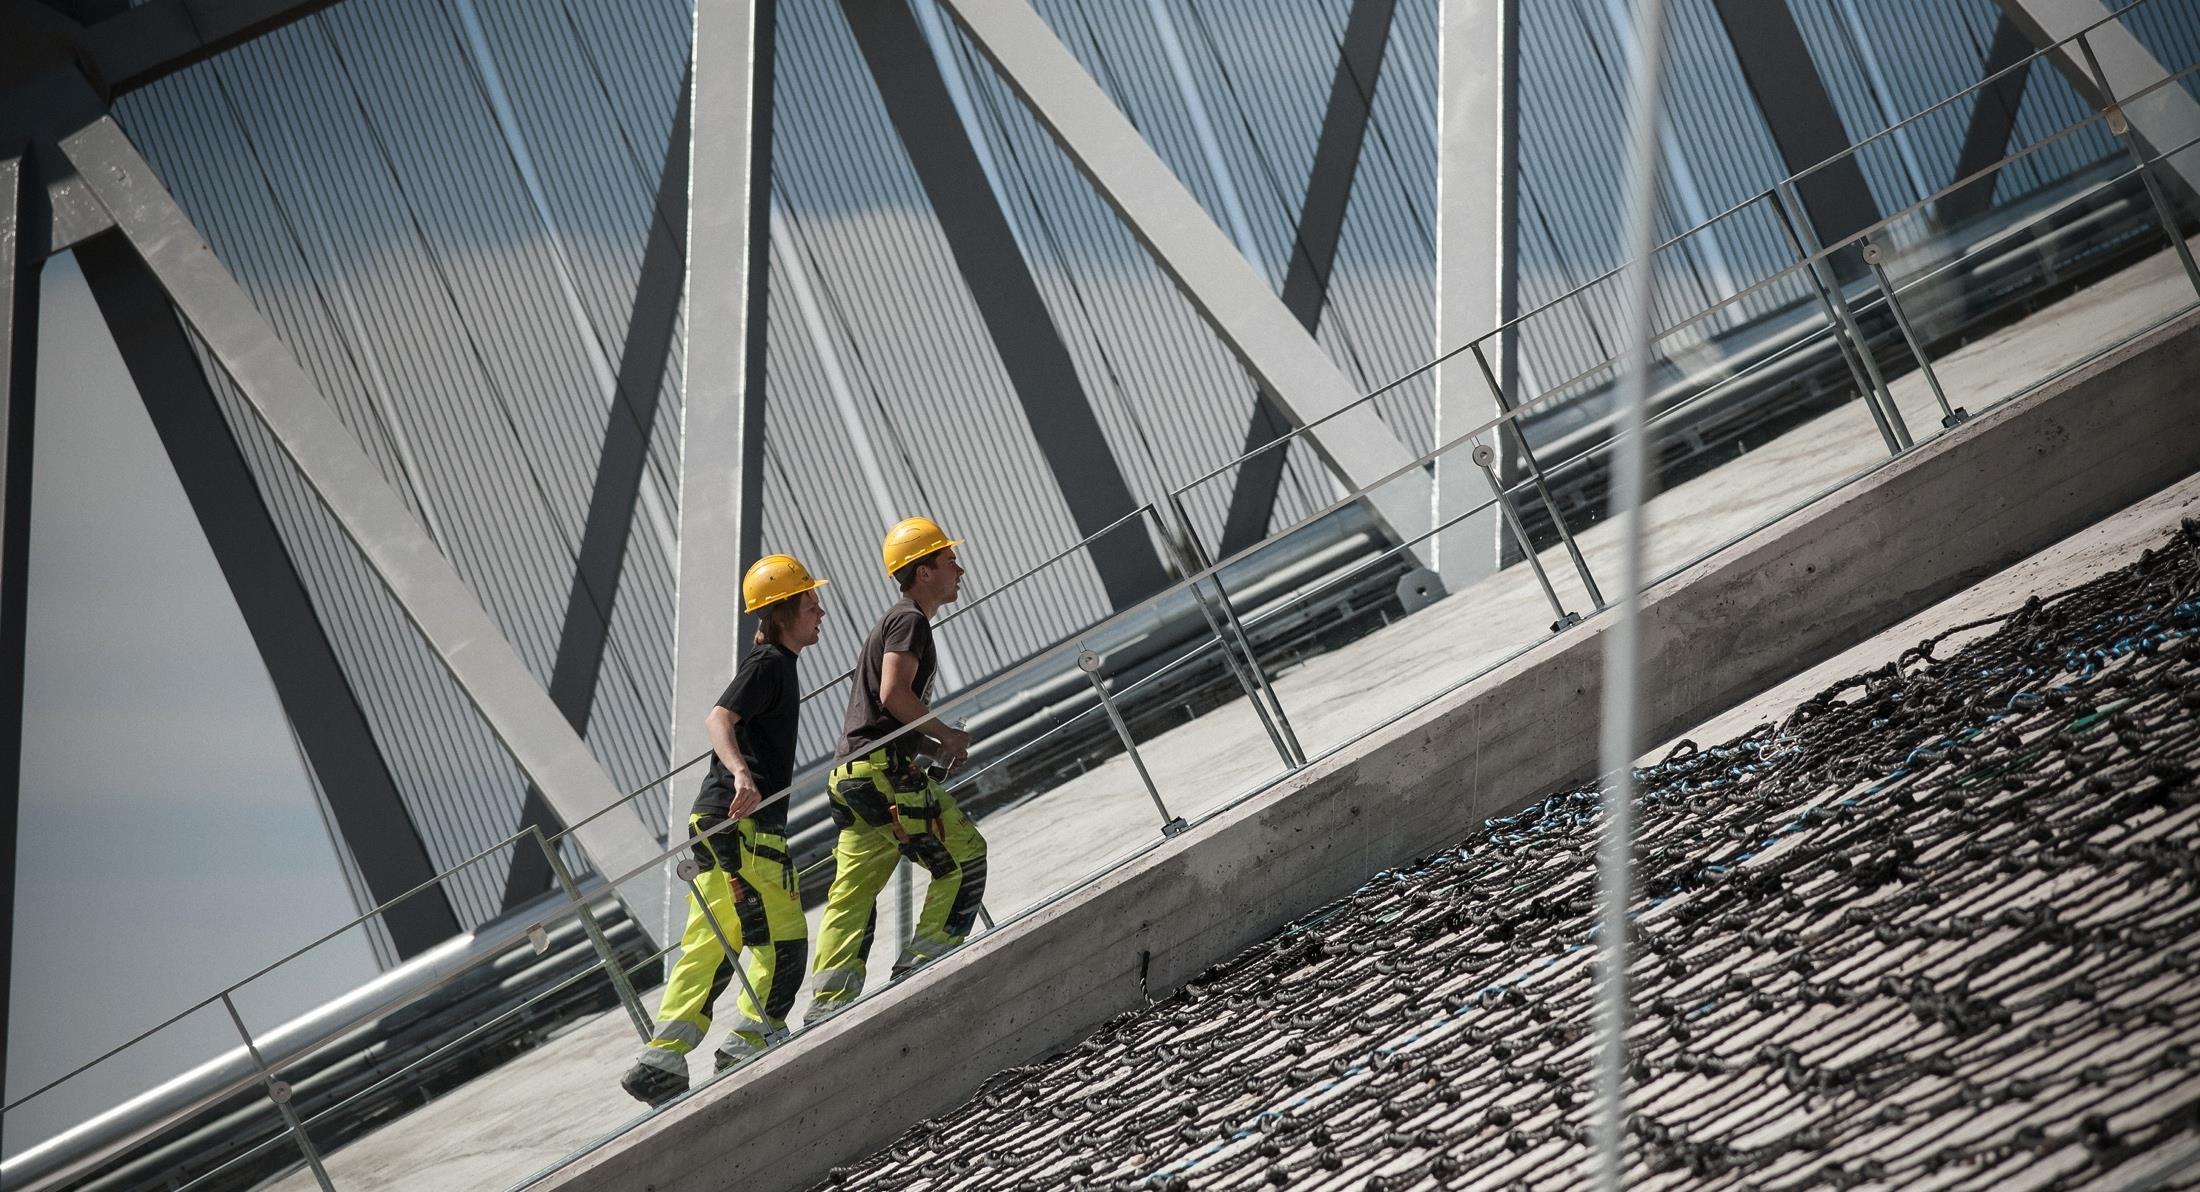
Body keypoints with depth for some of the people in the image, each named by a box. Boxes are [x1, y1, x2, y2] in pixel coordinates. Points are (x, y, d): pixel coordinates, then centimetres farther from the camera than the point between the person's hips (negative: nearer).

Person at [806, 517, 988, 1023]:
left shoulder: (897, 621, 26)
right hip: (883, 771, -10)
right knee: (964, 853, -5)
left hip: (853, 775, 10)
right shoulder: (909, 620, -5)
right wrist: (947, 735, -8)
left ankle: (829, 998, 3)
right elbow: (894, 693, -19)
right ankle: (928, 956, -6)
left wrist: (933, 743, 18)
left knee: (855, 887, 7)